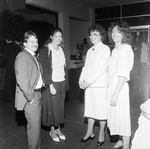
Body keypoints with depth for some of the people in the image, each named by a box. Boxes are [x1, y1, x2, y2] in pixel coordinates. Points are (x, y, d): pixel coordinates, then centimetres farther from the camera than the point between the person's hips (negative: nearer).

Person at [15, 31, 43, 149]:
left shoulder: (33, 56, 13)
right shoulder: (22, 57, -16)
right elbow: (22, 80, -24)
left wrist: (38, 93, 10)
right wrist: (31, 97, -19)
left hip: (37, 94, 9)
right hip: (31, 97, -9)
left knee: (37, 124, 20)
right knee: (34, 126, 0)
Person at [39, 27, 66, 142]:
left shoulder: (61, 50, 9)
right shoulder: (45, 50, -10)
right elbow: (44, 69, -14)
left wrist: (64, 81, 7)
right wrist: (51, 85, -18)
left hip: (62, 82, 6)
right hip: (51, 83, -5)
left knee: (60, 106, 11)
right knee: (52, 107, 4)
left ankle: (58, 128, 26)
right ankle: (52, 130, 22)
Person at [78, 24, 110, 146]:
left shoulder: (105, 49, -6)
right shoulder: (90, 51, 15)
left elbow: (101, 68, -14)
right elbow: (86, 66, 13)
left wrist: (89, 81, -17)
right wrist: (81, 79, -3)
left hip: (100, 84, -6)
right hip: (89, 85, 6)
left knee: (101, 109, 5)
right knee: (90, 108, 12)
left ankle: (101, 134, 22)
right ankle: (90, 132, 26)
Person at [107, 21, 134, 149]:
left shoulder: (126, 49, -13)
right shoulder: (115, 50, 12)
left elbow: (123, 75, -19)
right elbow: (112, 72, 11)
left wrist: (115, 93, -22)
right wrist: (109, 90, 9)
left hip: (119, 88, -8)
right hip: (112, 86, 8)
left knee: (122, 118, 2)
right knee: (115, 116, 18)